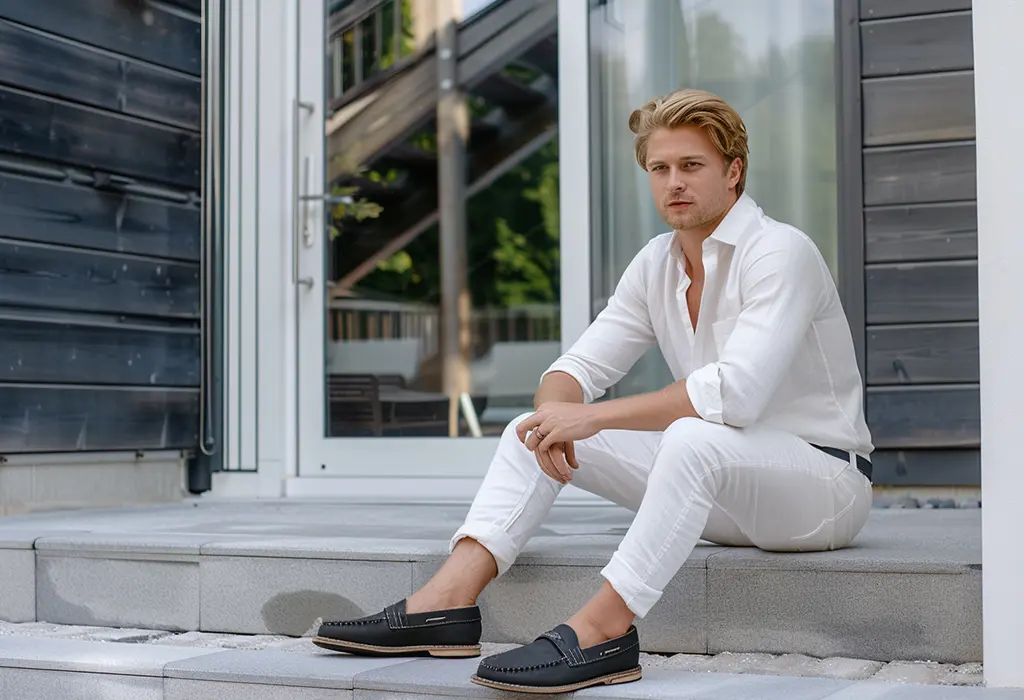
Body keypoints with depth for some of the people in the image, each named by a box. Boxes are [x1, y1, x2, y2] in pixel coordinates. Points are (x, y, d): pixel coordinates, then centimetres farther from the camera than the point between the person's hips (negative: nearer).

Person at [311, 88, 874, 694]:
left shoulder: (781, 253, -16)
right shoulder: (657, 263, 7)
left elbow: (734, 392, -29)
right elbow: (580, 366, 6)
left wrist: (592, 416, -26)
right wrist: (555, 415, -19)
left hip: (824, 478, -7)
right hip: (716, 485, 7)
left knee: (692, 437, -40)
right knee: (535, 429, -4)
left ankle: (602, 630, -36)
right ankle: (449, 599, -18)